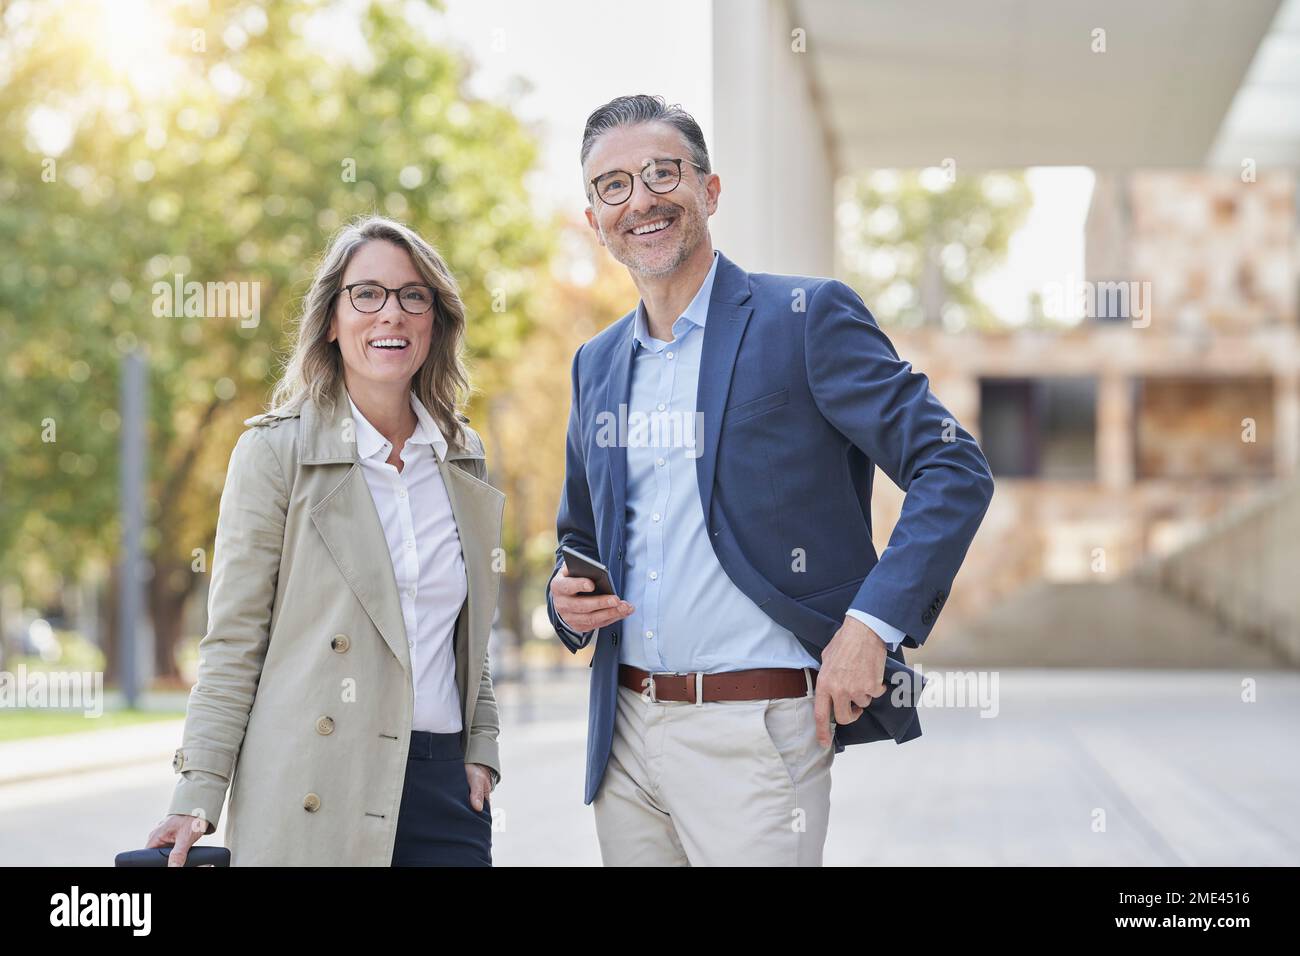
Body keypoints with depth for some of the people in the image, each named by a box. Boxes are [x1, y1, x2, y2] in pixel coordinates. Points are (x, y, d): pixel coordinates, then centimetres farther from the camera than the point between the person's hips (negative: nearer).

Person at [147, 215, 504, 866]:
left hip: (443, 783, 4)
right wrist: (197, 798, -11)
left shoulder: (463, 457, 12)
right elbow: (232, 643, -4)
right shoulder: (274, 452, -3)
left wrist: (481, 746, 9)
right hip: (311, 801, -4)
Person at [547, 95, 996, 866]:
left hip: (755, 735, -6)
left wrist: (872, 624, -19)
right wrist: (568, 599, 3)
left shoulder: (806, 317, -5)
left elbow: (955, 471, -10)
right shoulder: (597, 365, 14)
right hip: (625, 733, 6)